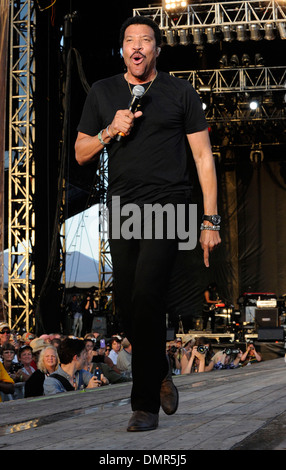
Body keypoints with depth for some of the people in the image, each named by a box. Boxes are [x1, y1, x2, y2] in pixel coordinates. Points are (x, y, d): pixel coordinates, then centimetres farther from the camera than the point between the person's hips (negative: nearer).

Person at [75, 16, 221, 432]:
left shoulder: (180, 93, 5)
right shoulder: (102, 93, 14)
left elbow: (203, 156, 5)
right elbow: (81, 154, 16)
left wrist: (211, 221, -1)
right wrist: (110, 132, -5)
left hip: (167, 206, -4)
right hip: (122, 210, 4)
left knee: (147, 298, -16)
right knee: (127, 304, 4)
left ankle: (145, 404, -10)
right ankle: (160, 374, 31)